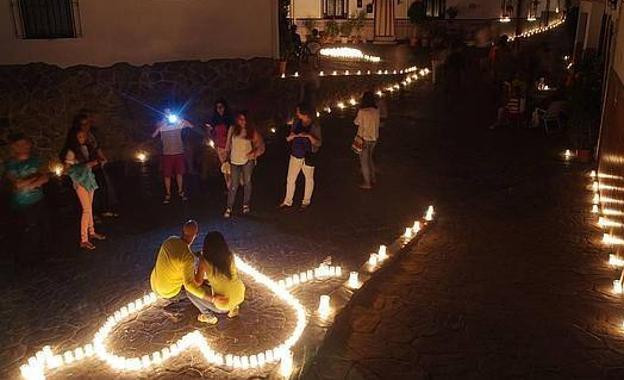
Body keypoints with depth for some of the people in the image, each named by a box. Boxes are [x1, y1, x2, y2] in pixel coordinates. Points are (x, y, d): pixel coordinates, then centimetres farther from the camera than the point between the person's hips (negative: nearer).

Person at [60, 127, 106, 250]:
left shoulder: (84, 148, 6)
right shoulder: (71, 152, -14)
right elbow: (68, 169, -18)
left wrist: (93, 162, 0)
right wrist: (86, 165, -23)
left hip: (89, 179, 7)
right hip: (80, 182, -7)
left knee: (89, 208, 15)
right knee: (87, 210, -8)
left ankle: (91, 232, 28)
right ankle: (83, 240, -3)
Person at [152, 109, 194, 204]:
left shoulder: (178, 123, 2)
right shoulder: (161, 125, 1)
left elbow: (191, 126, -11)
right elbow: (153, 135, -12)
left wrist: (180, 119, -18)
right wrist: (159, 127, -21)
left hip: (179, 152, 1)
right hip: (167, 153, -1)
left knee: (179, 173, 9)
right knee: (167, 175, 1)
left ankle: (180, 192, 24)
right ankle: (168, 194, 10)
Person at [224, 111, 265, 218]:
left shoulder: (251, 131, 0)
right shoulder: (232, 129, 4)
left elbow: (260, 143, 2)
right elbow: (228, 143, 12)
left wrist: (255, 153, -11)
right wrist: (228, 154, 9)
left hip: (247, 160, 0)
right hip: (235, 161, 0)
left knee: (247, 182, 9)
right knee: (234, 185, -2)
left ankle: (246, 205, 23)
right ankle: (229, 208, 2)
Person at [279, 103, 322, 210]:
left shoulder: (314, 126, -12)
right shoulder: (296, 123, 2)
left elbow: (319, 143, -14)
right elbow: (288, 138, 9)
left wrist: (309, 136, -28)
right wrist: (293, 136, -14)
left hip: (308, 156, -4)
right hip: (295, 155, 4)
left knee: (309, 178, 11)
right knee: (290, 179, 6)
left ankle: (306, 202, 28)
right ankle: (287, 201, 18)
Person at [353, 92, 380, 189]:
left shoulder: (362, 111, -17)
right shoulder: (376, 111, -1)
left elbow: (356, 122, -1)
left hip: (364, 138, -6)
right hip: (374, 138, 6)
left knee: (364, 161, 3)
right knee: (369, 159, 23)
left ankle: (367, 183, 5)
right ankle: (373, 178, 30)